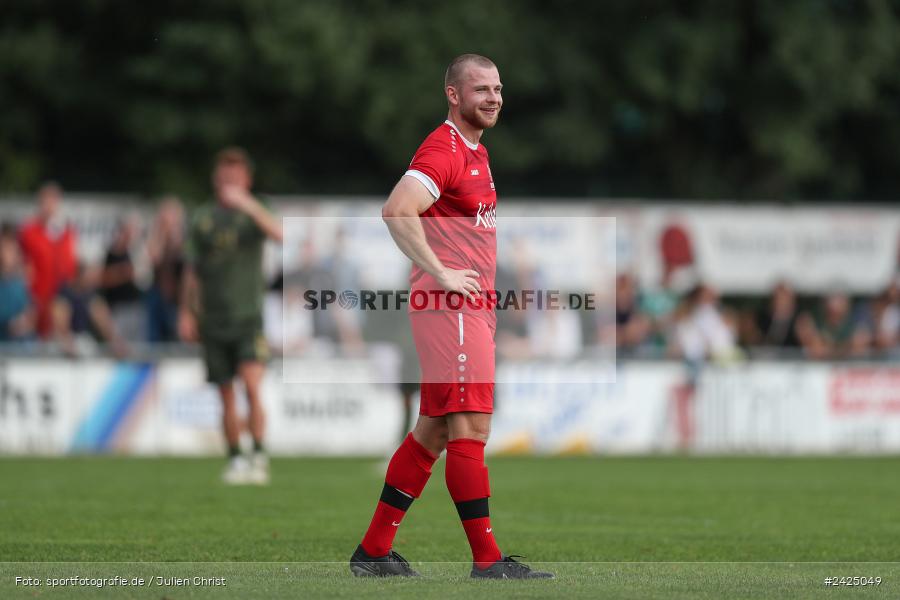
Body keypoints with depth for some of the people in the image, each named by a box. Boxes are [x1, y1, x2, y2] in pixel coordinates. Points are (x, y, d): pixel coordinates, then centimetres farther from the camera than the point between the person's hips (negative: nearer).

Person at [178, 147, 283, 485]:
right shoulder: (203, 219, 9)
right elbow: (192, 271, 14)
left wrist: (248, 205, -28)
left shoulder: (252, 215, 1)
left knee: (252, 384, -18)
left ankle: (259, 456, -13)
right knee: (227, 395, 5)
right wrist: (186, 313, 8)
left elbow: (279, 234, -21)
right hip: (214, 321, 3)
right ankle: (235, 460, 15)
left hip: (248, 317, -3)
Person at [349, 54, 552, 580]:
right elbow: (397, 211, -26)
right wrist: (441, 274, -24)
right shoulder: (444, 151, -12)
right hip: (450, 303, -10)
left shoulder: (476, 151, 19)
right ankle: (487, 560, -10)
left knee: (433, 431, 12)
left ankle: (374, 550, 16)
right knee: (470, 427, -10)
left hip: (470, 307, 10)